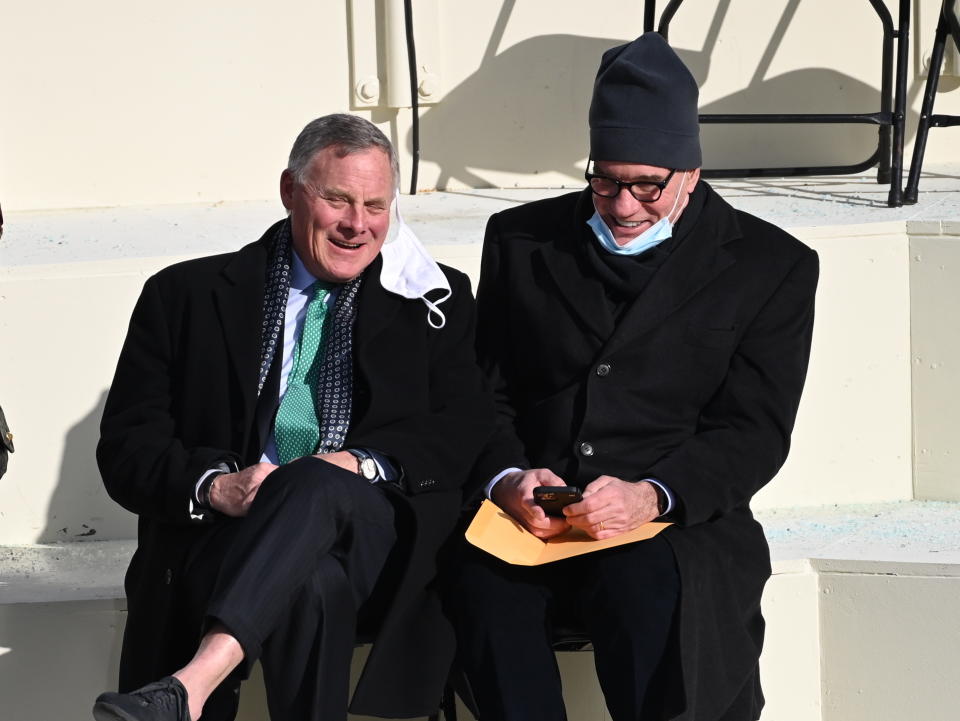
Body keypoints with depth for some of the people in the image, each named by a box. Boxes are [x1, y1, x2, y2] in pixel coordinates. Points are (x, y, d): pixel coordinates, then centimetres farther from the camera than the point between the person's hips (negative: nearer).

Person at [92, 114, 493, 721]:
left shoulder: (437, 302, 18)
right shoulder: (187, 297, 16)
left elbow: (467, 432, 7)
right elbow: (126, 447, 10)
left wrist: (364, 465, -12)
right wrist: (215, 486, -12)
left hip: (381, 542, 0)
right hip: (222, 544, 0)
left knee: (313, 483, -37)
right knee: (310, 584, -39)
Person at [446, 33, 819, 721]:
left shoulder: (771, 265, 7)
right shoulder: (521, 239, 16)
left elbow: (753, 432, 1)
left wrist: (650, 496, -18)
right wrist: (508, 478, -10)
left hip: (679, 520, -2)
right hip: (529, 515, 2)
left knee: (643, 585, -37)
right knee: (484, 585, -32)